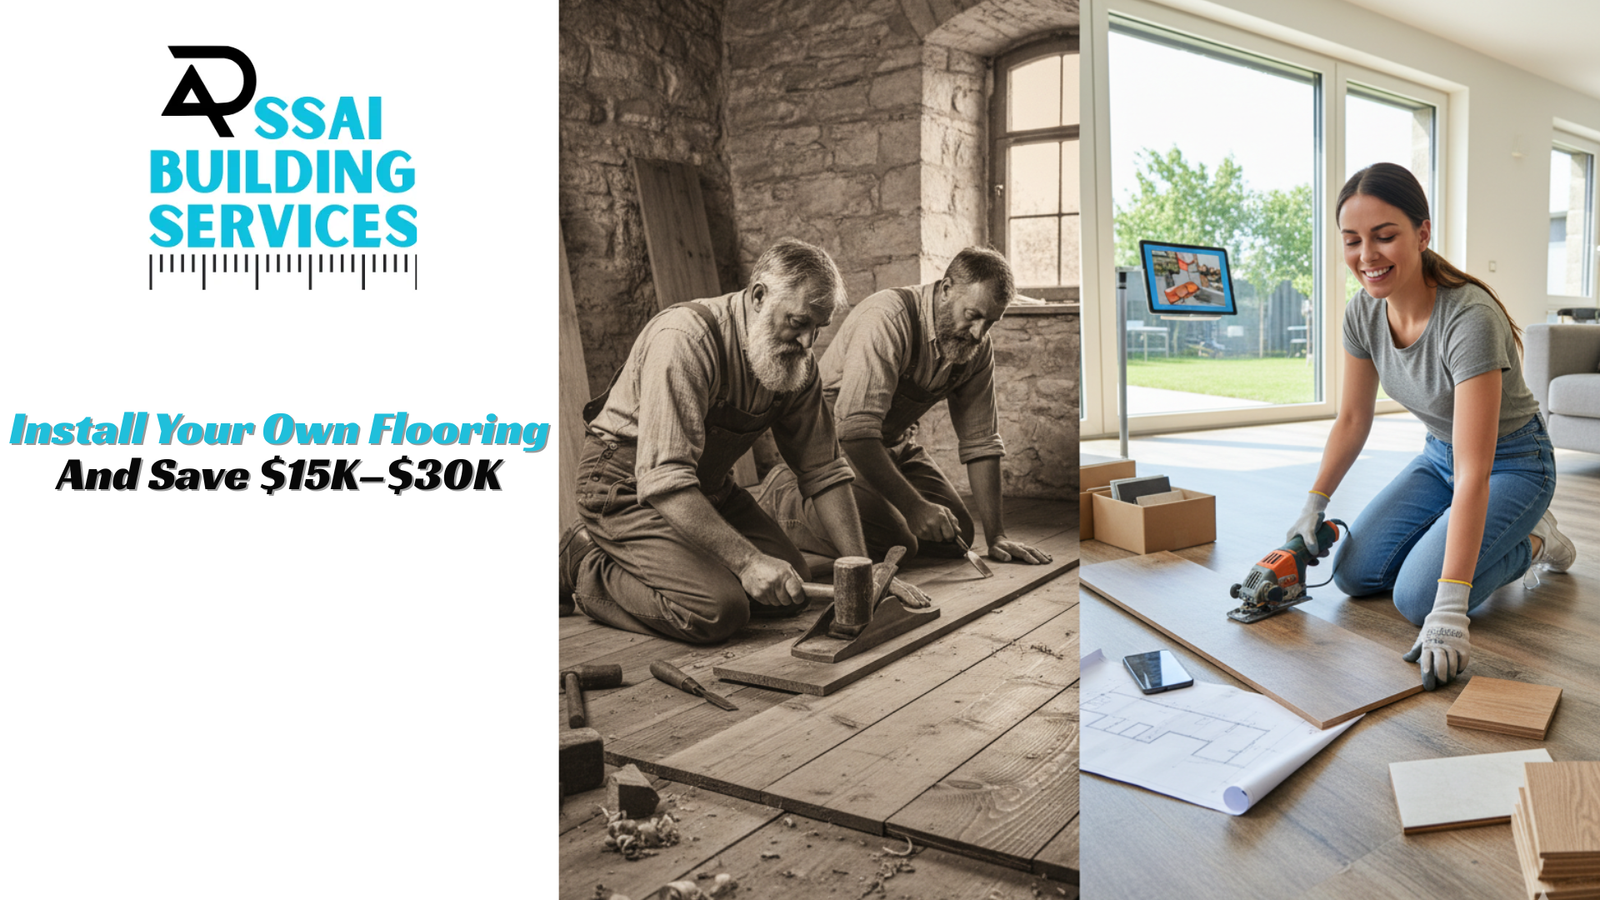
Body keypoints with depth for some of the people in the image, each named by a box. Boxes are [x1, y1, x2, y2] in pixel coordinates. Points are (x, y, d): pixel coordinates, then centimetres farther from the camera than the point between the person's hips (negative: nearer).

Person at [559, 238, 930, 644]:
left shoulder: (797, 362, -5)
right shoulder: (685, 338, -29)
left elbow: (824, 470, 0)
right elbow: (664, 480, -35)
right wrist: (747, 560, -38)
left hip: (710, 487, 8)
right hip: (627, 487, -8)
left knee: (793, 589, -1)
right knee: (719, 610, -24)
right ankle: (586, 570, 1)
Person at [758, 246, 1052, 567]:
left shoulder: (978, 348, -6)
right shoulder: (888, 319, -30)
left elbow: (981, 441, -3)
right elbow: (856, 431, -36)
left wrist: (996, 536, -9)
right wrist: (913, 506, -36)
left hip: (895, 443, 8)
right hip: (837, 439, -8)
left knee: (957, 534, 2)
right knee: (894, 543, -24)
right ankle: (784, 496, -2)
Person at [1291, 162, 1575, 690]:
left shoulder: (1470, 319, -34)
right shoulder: (1363, 312, -14)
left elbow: (1474, 475, -39)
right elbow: (1352, 419, 2)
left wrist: (1450, 610, -44)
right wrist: (1314, 505, -4)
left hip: (1512, 464, -6)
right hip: (1439, 455, 6)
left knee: (1416, 598, -22)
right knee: (1354, 574, -6)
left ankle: (1531, 541, 6)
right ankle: (1484, 537, 18)